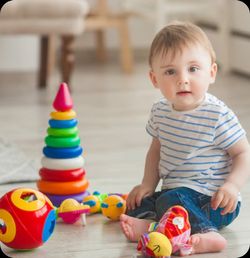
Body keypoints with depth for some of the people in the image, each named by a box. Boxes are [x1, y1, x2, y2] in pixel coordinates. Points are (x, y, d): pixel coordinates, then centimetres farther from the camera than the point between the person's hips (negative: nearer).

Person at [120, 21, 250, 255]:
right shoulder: (160, 111, 4)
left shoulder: (218, 116, -16)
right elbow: (156, 150, 18)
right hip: (173, 190, 8)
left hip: (212, 200, -8)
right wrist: (148, 184, 5)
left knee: (171, 201, -32)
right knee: (136, 206, -7)